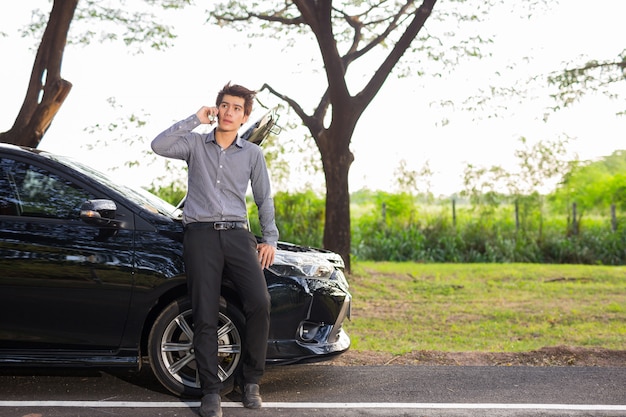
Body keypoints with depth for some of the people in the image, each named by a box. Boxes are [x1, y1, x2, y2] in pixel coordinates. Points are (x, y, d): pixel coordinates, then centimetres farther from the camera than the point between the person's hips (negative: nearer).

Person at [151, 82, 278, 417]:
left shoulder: (252, 154, 14)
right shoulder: (195, 144, 10)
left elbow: (264, 199, 18)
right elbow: (159, 146, -7)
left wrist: (270, 239, 10)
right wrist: (194, 120, -3)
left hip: (237, 234, 1)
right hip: (200, 235, -1)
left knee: (259, 302, -17)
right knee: (205, 316, -4)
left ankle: (251, 381, -1)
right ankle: (211, 390, 5)